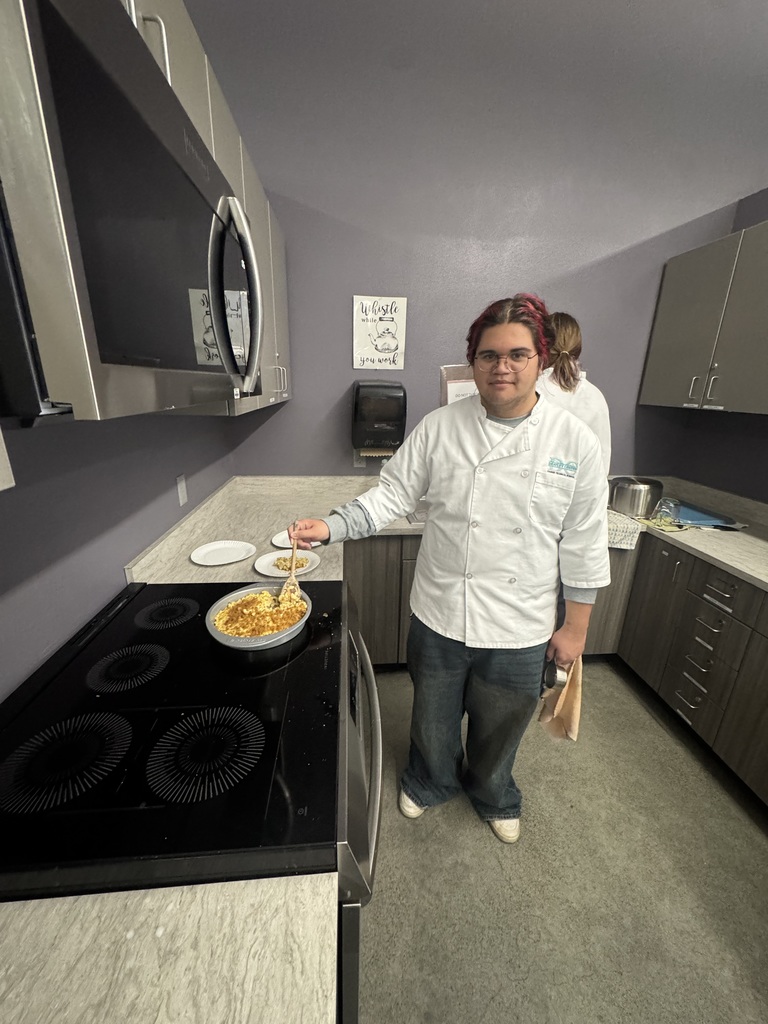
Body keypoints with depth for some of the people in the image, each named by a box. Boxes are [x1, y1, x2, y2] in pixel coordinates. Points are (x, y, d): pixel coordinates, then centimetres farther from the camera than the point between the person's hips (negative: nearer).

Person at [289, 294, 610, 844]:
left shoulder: (575, 441, -10)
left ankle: (494, 797, 61)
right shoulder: (441, 426, -9)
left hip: (518, 629, 0)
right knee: (434, 717, 25)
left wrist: (575, 627, 0)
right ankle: (431, 782, 61)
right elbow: (393, 493, -5)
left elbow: (583, 546, -5)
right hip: (439, 614, 1)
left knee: (500, 728, 25)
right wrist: (331, 526, -19)